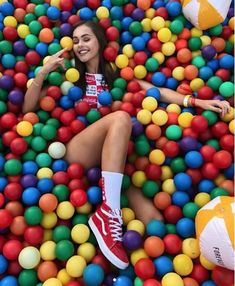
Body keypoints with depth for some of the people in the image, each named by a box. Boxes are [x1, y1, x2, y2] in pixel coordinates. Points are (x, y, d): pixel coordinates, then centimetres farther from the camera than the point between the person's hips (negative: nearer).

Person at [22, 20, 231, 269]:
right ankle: (109, 210, -35)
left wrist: (199, 102, -7)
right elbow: (28, 108, 9)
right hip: (75, 153, -1)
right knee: (120, 118, -32)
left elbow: (156, 91, 4)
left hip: (110, 159, 2)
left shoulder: (116, 74, 16)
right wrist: (43, 72, -5)